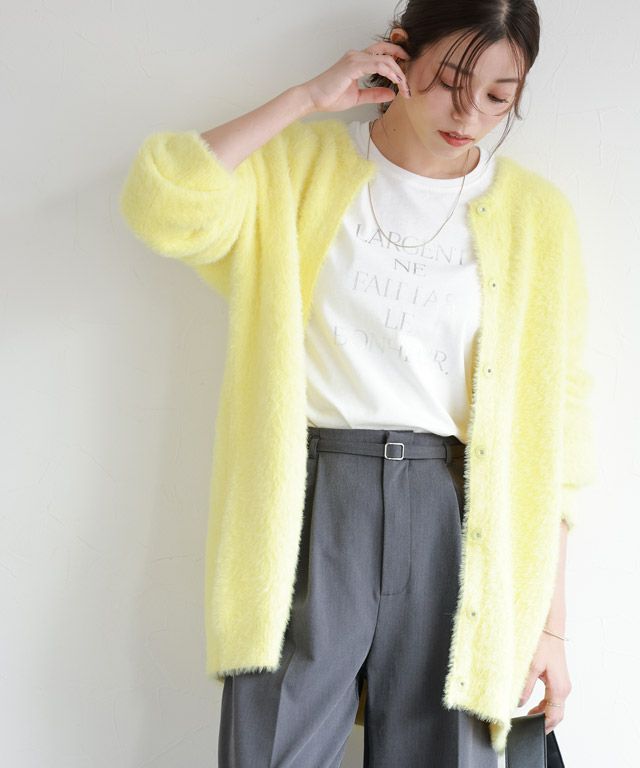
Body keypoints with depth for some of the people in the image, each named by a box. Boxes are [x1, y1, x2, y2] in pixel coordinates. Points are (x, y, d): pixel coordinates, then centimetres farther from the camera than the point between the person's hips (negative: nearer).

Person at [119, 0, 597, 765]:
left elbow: (552, 430, 5)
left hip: (451, 522, 1)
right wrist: (309, 98, -8)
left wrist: (549, 621, 3)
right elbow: (163, 206, -14)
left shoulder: (535, 214, 6)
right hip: (306, 502, -1)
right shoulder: (297, 166, 5)